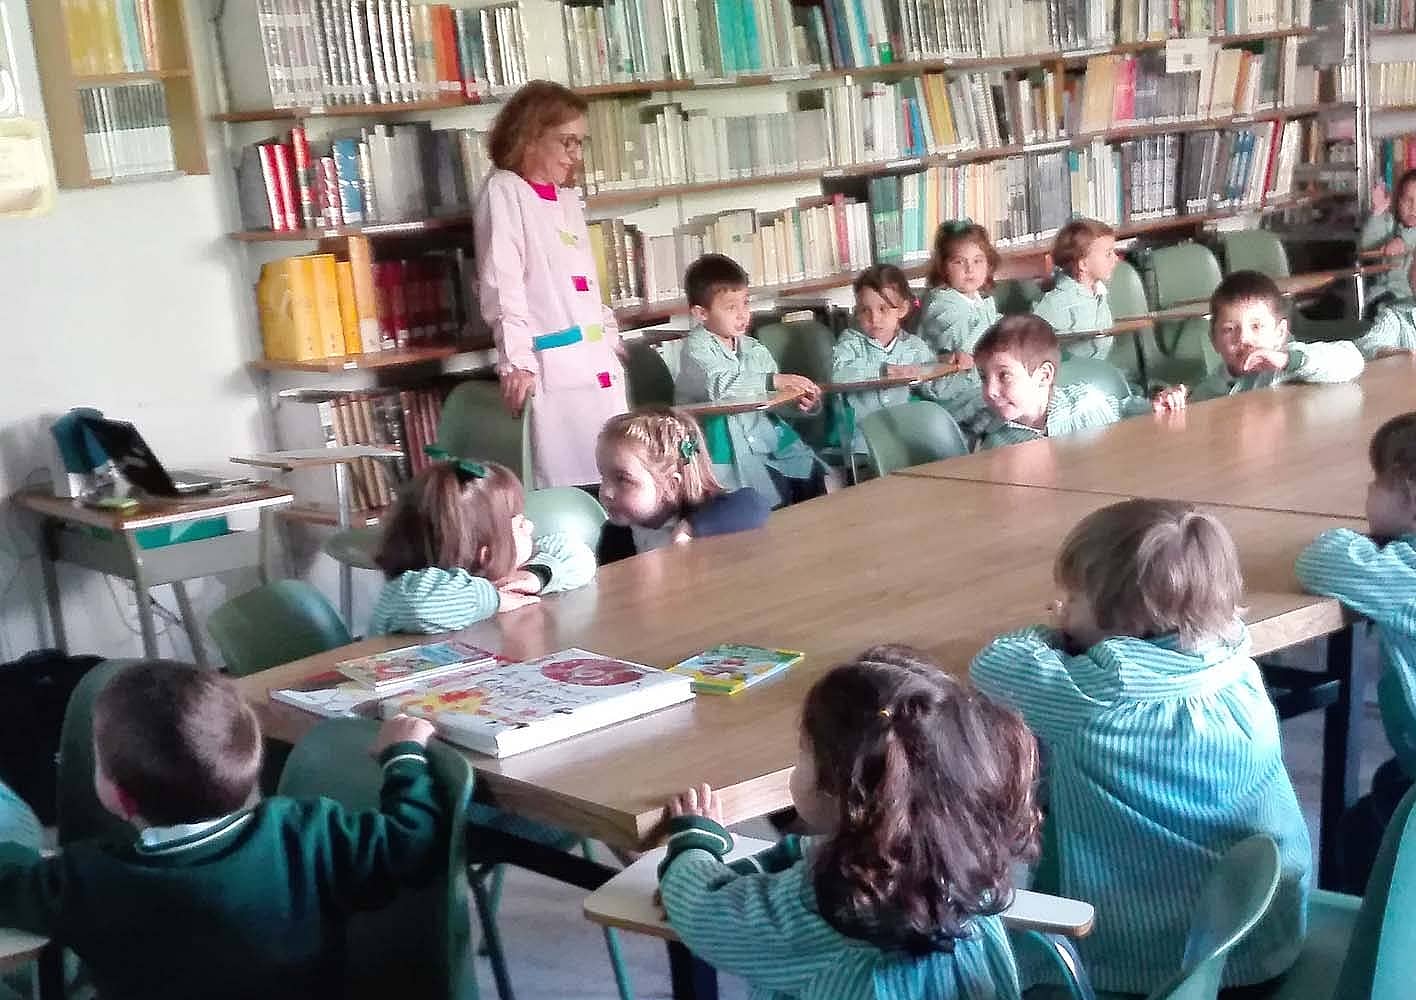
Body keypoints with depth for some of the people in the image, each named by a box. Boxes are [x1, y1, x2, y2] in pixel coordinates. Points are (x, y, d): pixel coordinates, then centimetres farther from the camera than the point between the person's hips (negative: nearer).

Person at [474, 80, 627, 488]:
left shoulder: (568, 199, 20)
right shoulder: (503, 191, -3)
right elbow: (501, 285, -13)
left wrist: (611, 342, 22)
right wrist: (517, 360, -20)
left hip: (599, 363, 8)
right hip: (552, 366, -8)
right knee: (566, 488, -11)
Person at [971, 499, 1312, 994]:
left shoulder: (1096, 698, -22)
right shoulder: (1240, 673, -6)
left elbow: (992, 665, -8)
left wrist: (1060, 633, 7)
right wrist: (1079, 632, 11)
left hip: (1138, 964, -6)